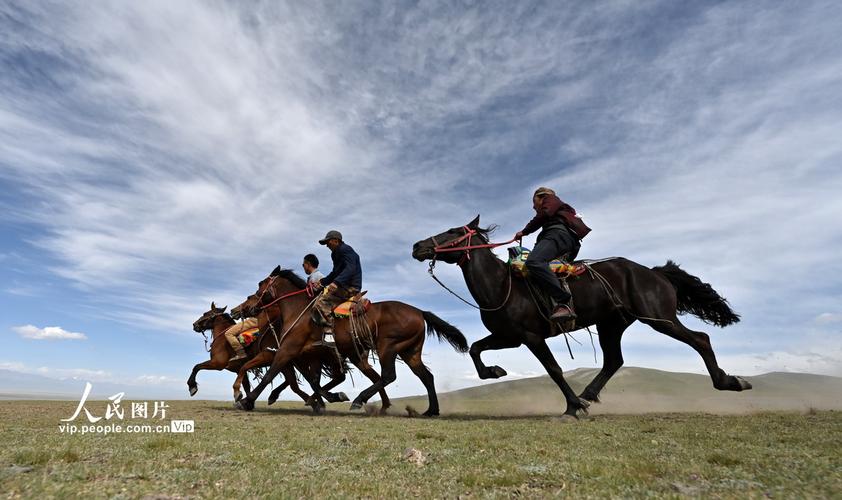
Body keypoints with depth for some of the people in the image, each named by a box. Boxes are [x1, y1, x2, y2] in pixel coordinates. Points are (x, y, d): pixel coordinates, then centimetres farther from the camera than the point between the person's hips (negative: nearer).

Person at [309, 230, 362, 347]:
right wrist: (321, 283, 16)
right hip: (343, 285, 11)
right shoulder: (337, 253, 23)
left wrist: (335, 283, -35)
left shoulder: (345, 249, -9)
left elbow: (350, 269, -24)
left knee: (321, 304, -24)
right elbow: (335, 273, 28)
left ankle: (328, 335, -29)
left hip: (350, 287, -11)